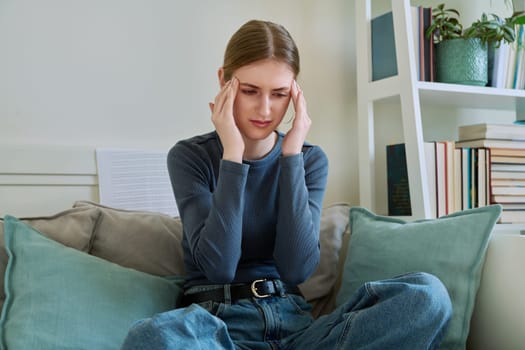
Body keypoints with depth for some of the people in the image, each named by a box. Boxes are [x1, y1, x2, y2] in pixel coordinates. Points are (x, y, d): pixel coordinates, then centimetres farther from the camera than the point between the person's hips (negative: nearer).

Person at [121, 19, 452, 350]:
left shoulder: (311, 159, 5)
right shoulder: (190, 156, -2)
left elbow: (297, 269, -10)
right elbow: (219, 267, -16)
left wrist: (291, 156, -12)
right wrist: (232, 155, -17)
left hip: (293, 319, 3)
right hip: (217, 319, -2)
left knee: (427, 294, -22)